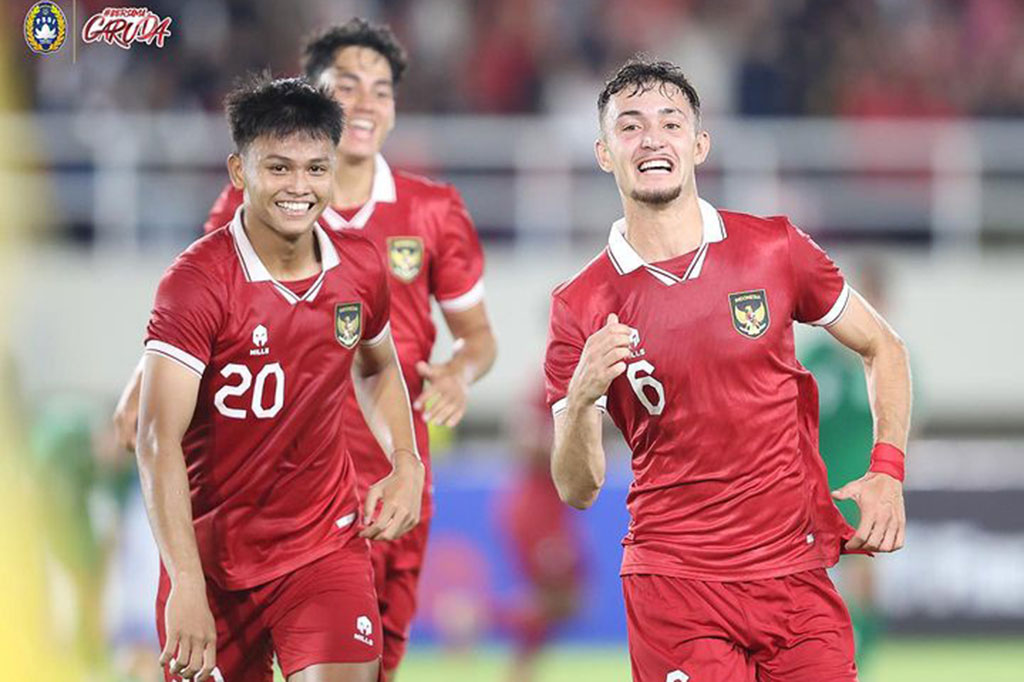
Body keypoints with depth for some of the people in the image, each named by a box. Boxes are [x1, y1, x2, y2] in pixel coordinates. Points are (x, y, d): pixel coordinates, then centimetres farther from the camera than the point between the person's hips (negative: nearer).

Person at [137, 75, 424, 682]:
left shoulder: (361, 267, -1)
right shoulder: (198, 281, -18)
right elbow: (160, 439, -26)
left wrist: (406, 463, 4)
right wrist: (186, 586, -34)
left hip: (328, 540, 3)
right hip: (212, 556, -3)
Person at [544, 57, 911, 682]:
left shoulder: (774, 249, 1)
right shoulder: (580, 308, -2)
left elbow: (883, 348, 14)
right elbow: (578, 490, -1)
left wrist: (887, 472, 1)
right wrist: (581, 400, -21)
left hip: (797, 569, 1)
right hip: (675, 579, -1)